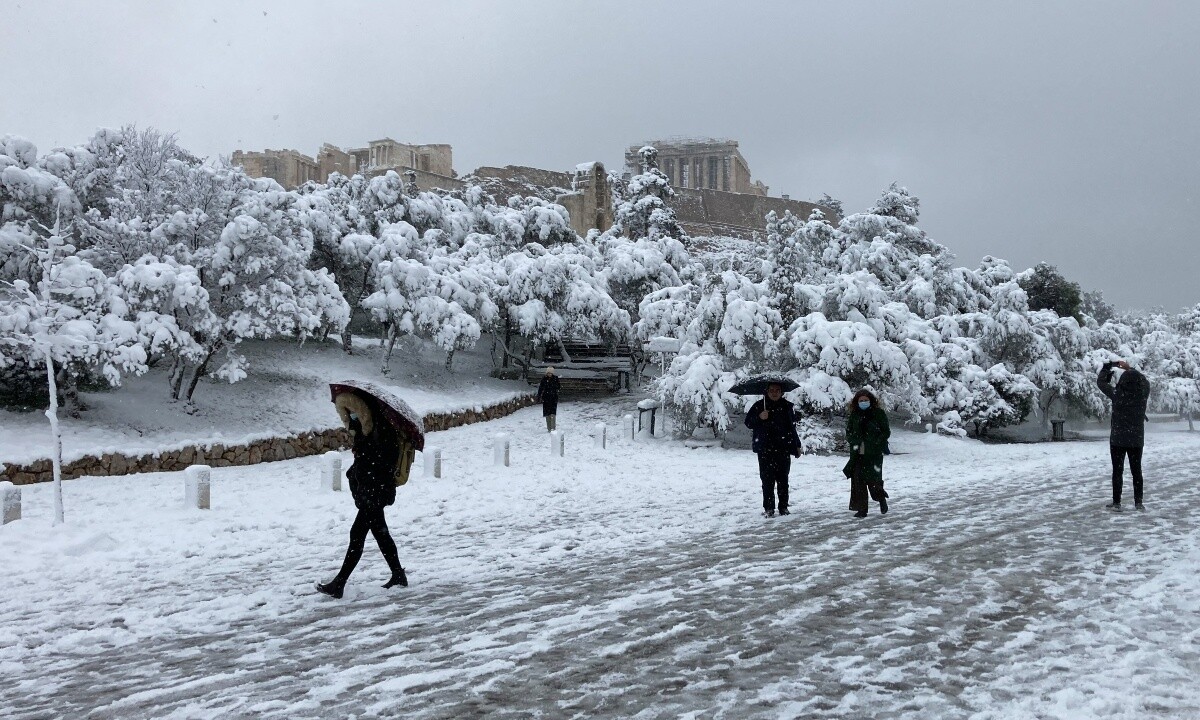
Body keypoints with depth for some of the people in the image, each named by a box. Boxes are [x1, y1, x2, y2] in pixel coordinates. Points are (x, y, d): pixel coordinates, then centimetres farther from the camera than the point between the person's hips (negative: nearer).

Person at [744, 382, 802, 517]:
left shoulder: (787, 407, 9)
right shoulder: (759, 406, 3)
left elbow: (792, 427, 16)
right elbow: (748, 423, 2)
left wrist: (797, 446, 16)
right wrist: (759, 418, -16)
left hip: (783, 449, 2)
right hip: (765, 450, -2)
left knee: (783, 479, 6)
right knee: (767, 479, -3)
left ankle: (783, 507, 13)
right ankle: (768, 508, 2)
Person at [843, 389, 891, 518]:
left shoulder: (878, 413, -1)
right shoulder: (853, 415, 8)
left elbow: (886, 432, 0)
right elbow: (849, 432, 16)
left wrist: (875, 443, -13)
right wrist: (854, 442, -4)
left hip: (874, 454, -3)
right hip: (857, 454, 3)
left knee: (873, 480, -6)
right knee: (858, 481, -1)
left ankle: (882, 499, 26)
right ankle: (861, 509, 6)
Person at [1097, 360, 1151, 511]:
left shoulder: (1117, 393, -17)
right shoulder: (1143, 393, -10)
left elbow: (1101, 381, -3)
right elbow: (1145, 381, 13)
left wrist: (1109, 366, 10)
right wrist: (1130, 369, 18)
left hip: (1118, 439, -3)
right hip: (1137, 440, 3)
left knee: (1118, 471, 4)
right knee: (1136, 470, 13)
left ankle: (1116, 503, 6)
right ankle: (1138, 502, 16)